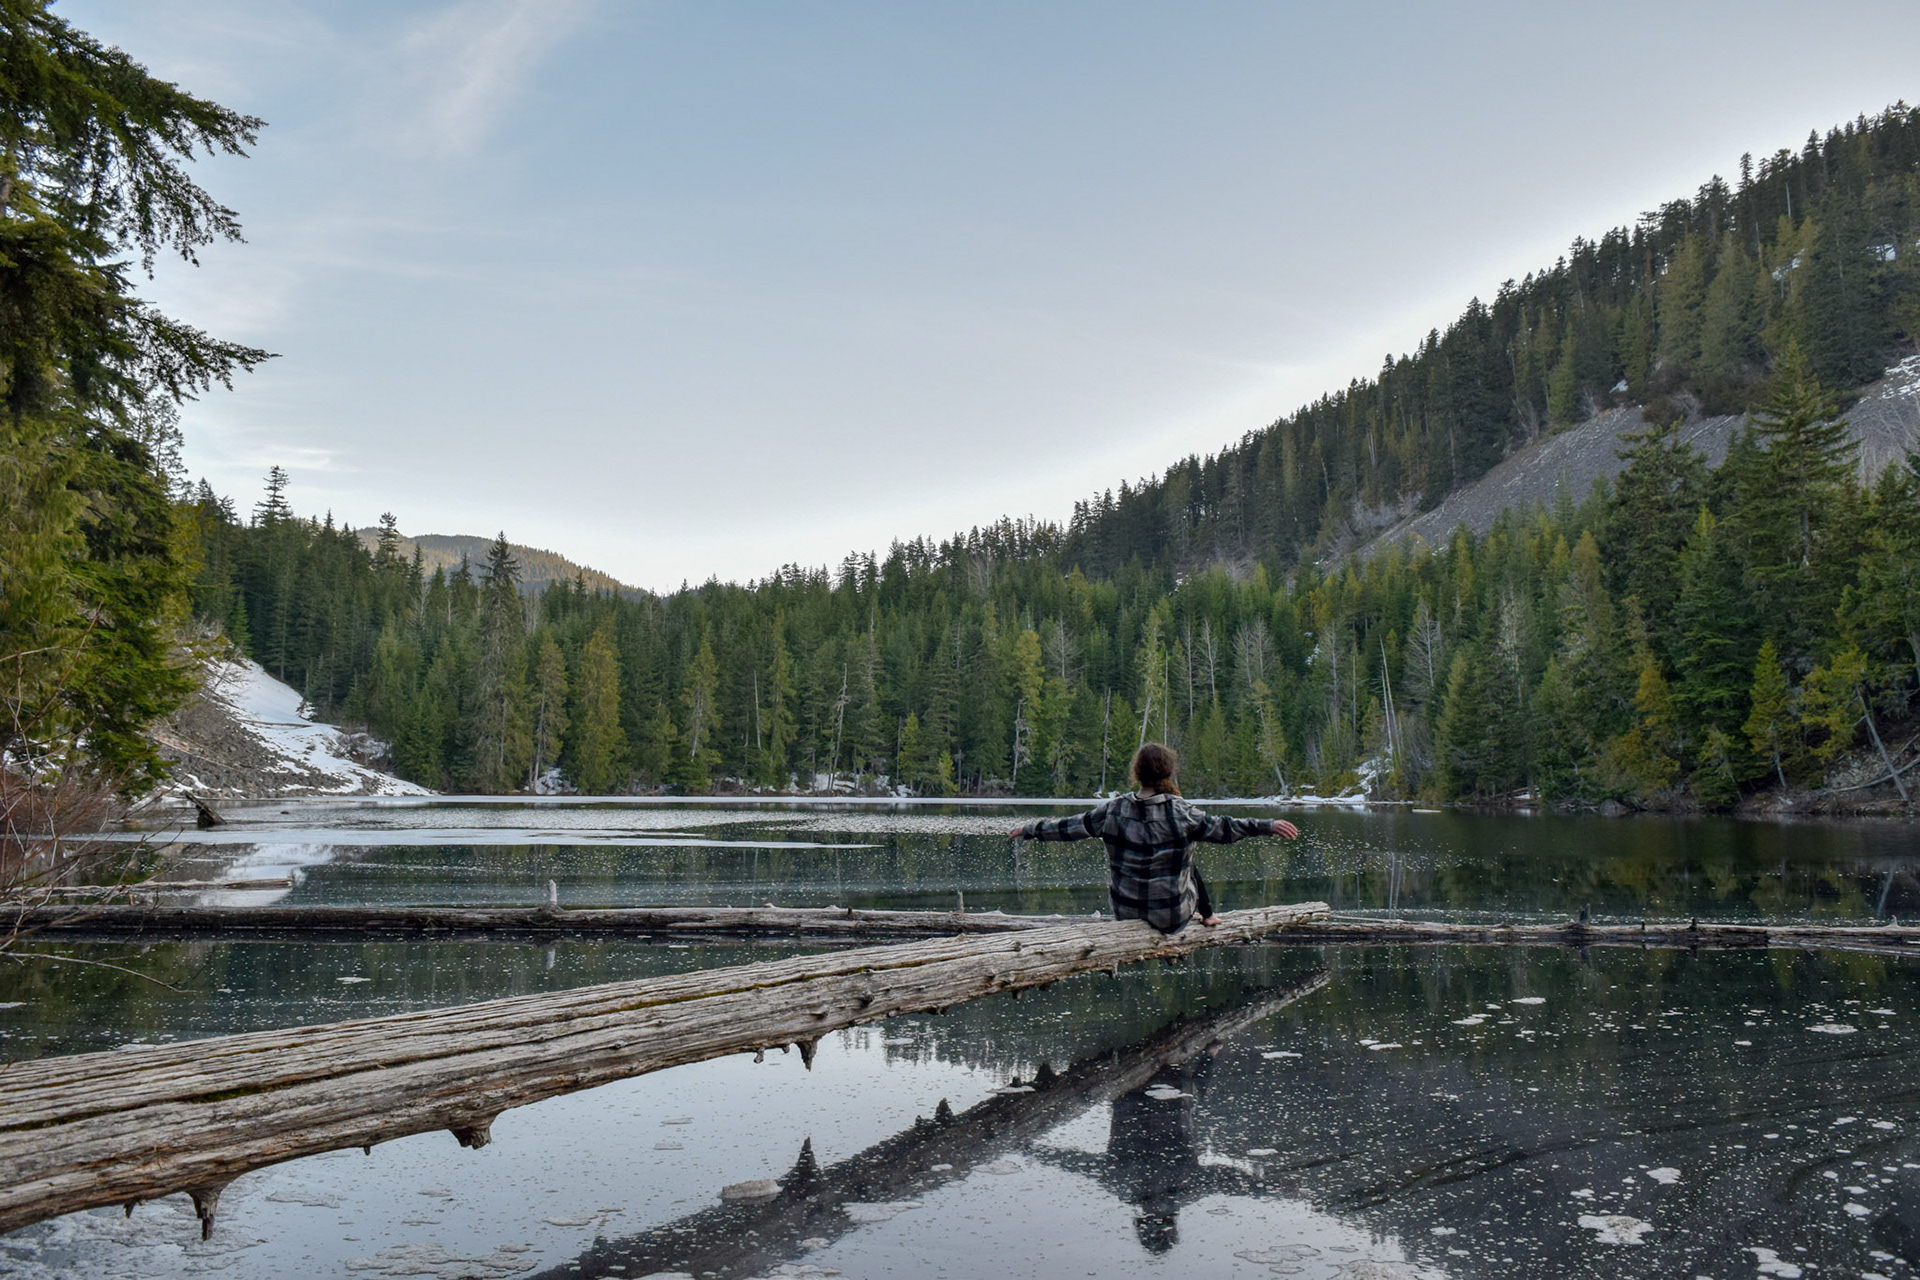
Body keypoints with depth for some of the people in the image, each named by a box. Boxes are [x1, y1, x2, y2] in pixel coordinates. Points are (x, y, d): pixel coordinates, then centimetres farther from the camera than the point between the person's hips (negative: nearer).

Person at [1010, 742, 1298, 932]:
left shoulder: (1114, 809, -11)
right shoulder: (1179, 812, -20)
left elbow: (1068, 827, -2)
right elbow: (1221, 829, -19)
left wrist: (1030, 830, 12)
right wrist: (1268, 826, -16)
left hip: (1125, 911, 2)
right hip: (1172, 915, -2)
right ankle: (1207, 916, 46)